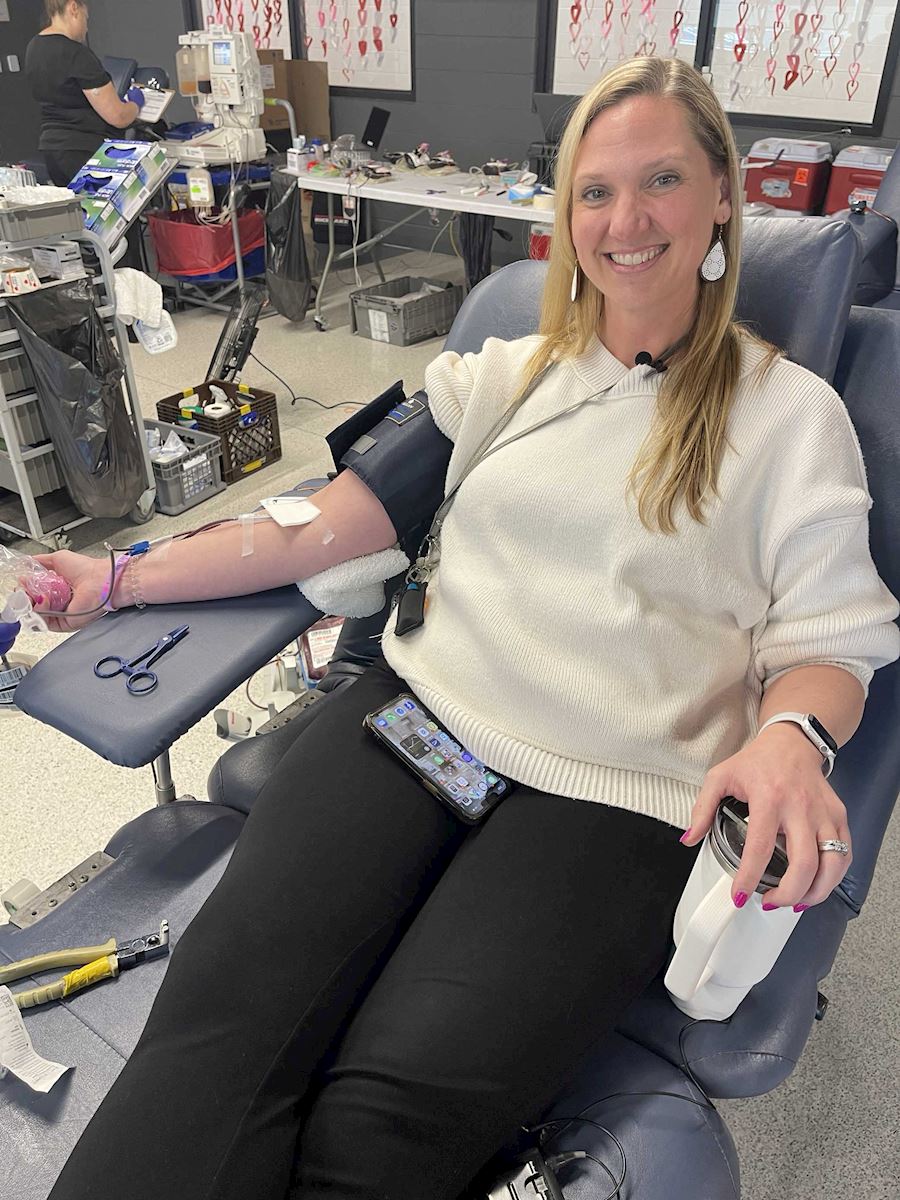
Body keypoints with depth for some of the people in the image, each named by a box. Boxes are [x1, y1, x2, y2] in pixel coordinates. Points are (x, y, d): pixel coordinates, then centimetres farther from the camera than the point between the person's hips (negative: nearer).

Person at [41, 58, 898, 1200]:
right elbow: (324, 527, 16)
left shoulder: (791, 412, 10)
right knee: (228, 1002, -24)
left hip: (615, 795, -2)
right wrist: (126, 578, 12)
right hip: (417, 712, 3)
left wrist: (790, 738, -16)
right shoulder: (511, 373, 19)